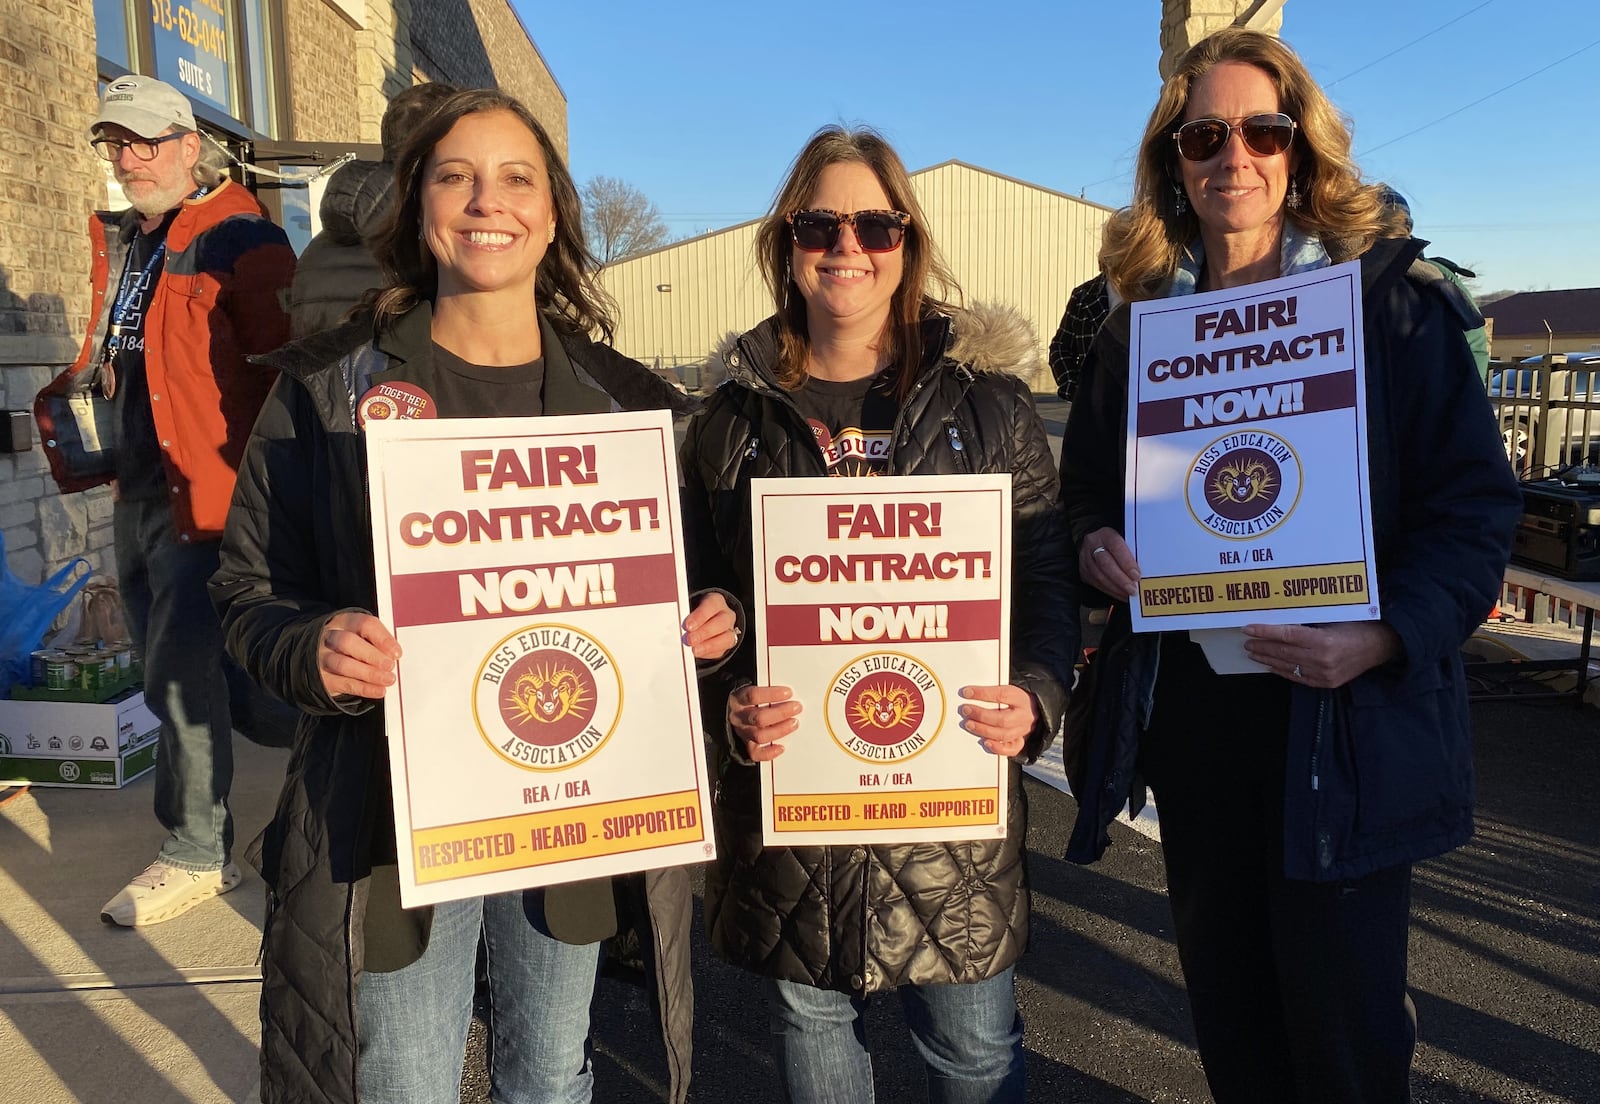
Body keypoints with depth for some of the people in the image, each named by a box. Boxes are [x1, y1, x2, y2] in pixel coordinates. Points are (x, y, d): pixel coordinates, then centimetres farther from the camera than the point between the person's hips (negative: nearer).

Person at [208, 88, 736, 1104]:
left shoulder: (626, 398, 3)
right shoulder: (328, 386, -3)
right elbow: (250, 590, 0)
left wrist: (708, 626, -11)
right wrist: (314, 650, -21)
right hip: (395, 808, -1)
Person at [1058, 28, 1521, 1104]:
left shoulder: (1394, 307, -4)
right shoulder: (1136, 327, 7)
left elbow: (1477, 504, -6)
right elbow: (1088, 485, 15)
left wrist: (1387, 637, -22)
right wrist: (1097, 544, -7)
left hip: (1345, 720, -3)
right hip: (1188, 711, 4)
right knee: (1225, 999, 18)